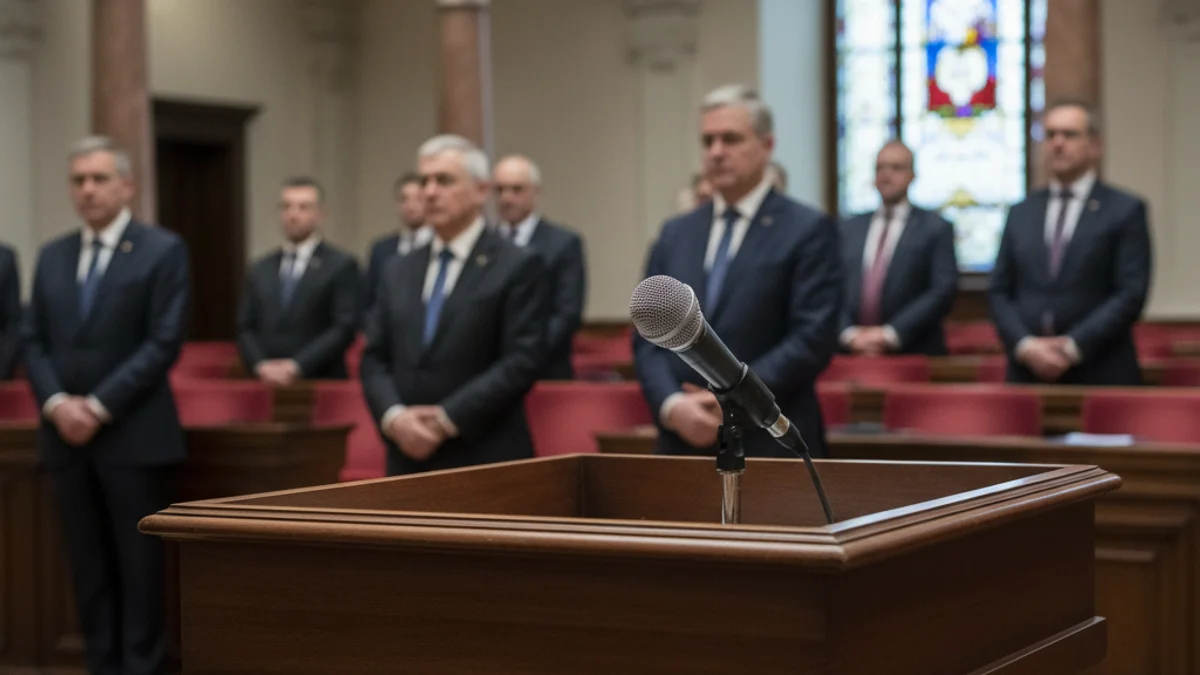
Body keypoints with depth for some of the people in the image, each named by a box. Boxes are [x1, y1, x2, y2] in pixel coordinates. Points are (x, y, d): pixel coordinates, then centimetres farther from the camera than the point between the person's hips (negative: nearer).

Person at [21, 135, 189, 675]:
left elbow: (164, 342, -11)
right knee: (88, 567, 9)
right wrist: (55, 403, -8)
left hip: (133, 436, -5)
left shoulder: (163, 250, -3)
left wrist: (100, 406, -15)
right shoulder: (52, 255, 13)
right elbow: (34, 340, 10)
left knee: (138, 564, 2)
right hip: (65, 434, 5)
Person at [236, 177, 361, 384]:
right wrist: (261, 365, -8)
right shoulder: (260, 269, 16)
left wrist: (297, 366, -15)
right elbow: (245, 328, 12)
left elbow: (344, 328, -7)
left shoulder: (342, 265, 2)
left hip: (321, 384, -4)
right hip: (267, 385, 4)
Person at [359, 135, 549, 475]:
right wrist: (393, 416, -7)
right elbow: (374, 359, 13)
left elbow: (521, 361, -10)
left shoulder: (518, 267, -2)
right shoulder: (398, 271, 16)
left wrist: (448, 419, -14)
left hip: (486, 462, -5)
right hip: (408, 458, 5)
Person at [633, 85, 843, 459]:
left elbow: (814, 337, -9)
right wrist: (672, 405, -8)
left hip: (770, 444, -4)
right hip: (682, 440, 4)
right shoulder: (676, 233, 14)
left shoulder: (808, 230, -1)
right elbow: (648, 334, 10)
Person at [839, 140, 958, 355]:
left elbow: (943, 291, -7)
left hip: (914, 356, -3)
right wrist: (849, 333, -10)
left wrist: (891, 334, -14)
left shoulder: (936, 229, 3)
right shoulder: (850, 230, 14)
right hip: (854, 355, 3)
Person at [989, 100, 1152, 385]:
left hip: (1100, 374, -3)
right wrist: (1024, 345, -7)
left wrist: (1073, 346, -13)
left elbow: (1132, 294, -5)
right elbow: (999, 291, 10)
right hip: (1027, 370, 3)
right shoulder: (1021, 214, 14)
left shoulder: (1126, 210, 3)